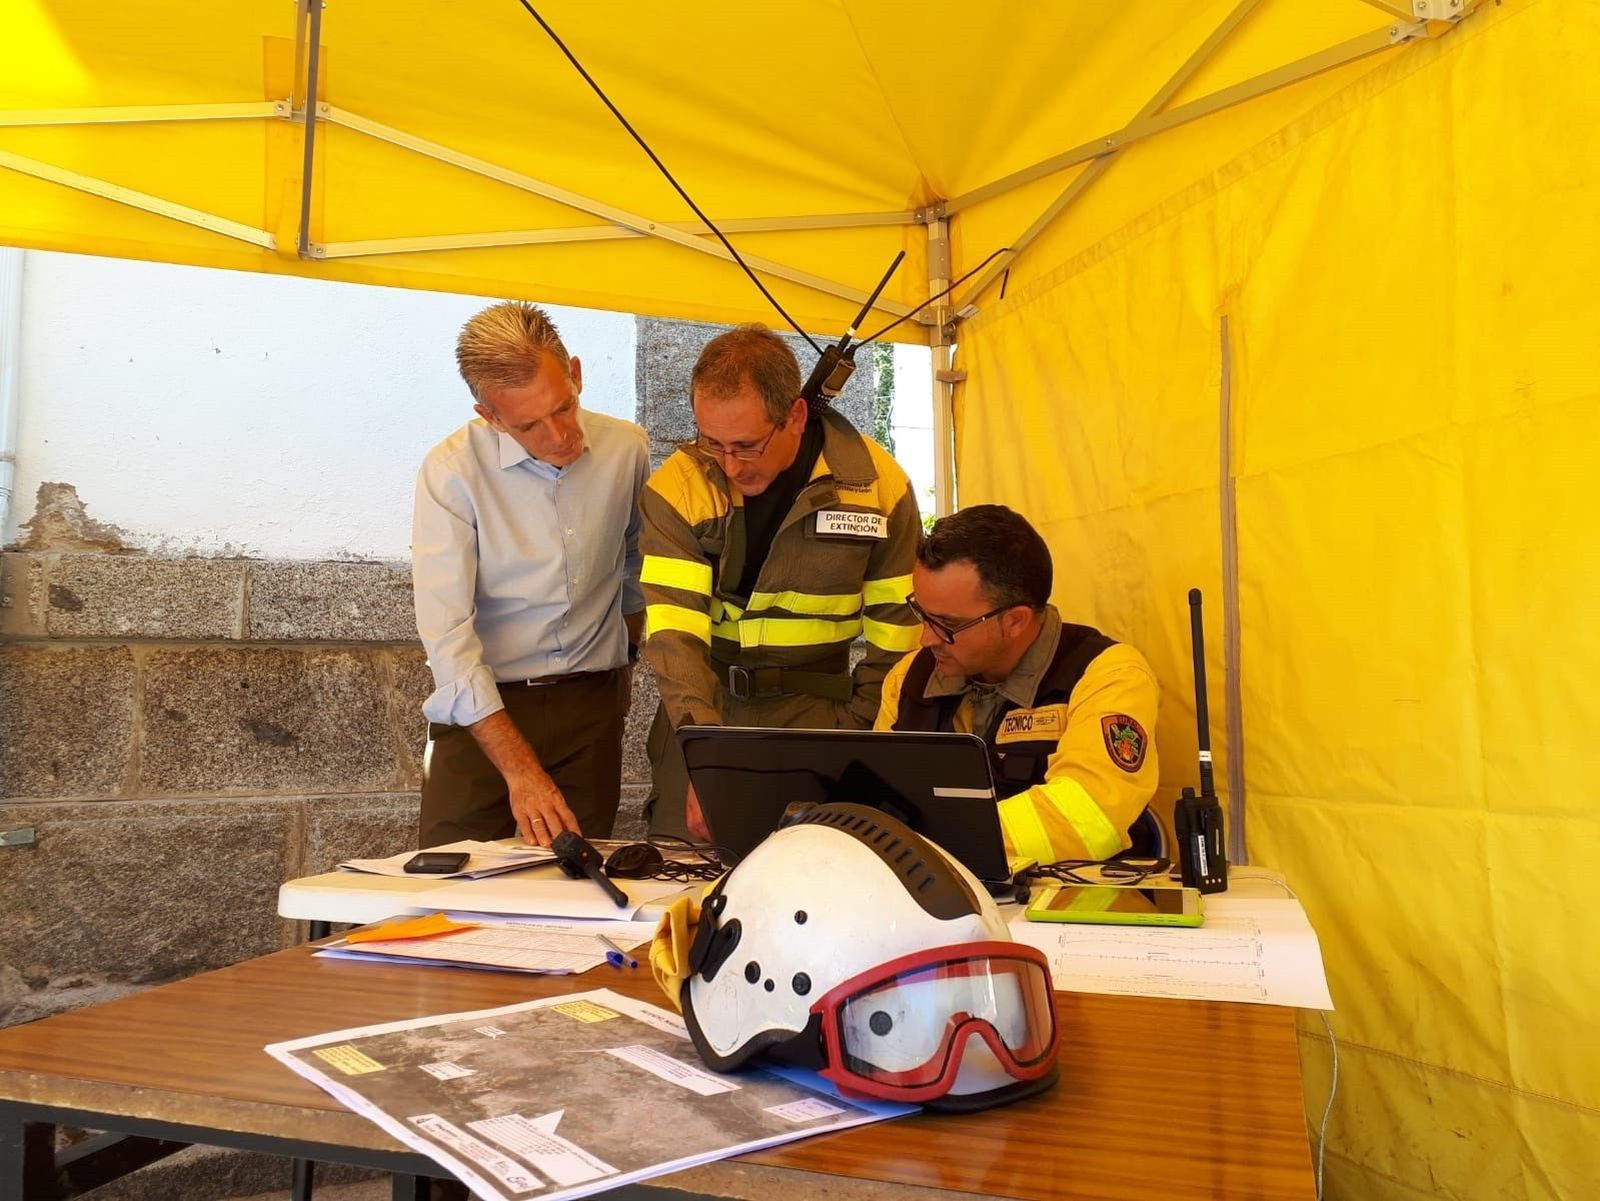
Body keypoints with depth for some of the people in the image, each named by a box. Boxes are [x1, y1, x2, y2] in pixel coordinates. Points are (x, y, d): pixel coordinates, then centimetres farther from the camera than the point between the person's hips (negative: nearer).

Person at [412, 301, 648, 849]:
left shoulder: (627, 449, -2)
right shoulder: (451, 470, -13)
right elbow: (446, 633, -18)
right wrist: (519, 770, -24)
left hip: (593, 704, 3)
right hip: (482, 706, -2)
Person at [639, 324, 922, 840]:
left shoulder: (875, 483, -6)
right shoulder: (677, 486, -7)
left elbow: (895, 635, 0)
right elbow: (674, 630, -14)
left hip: (814, 710, 0)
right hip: (703, 706, 1)